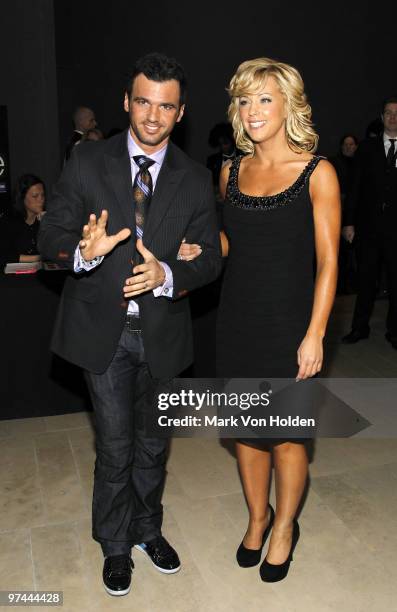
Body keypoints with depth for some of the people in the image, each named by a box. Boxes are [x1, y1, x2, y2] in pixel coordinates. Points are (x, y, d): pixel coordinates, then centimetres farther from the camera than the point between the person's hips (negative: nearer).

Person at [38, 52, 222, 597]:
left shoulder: (197, 180, -1)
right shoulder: (87, 164, -4)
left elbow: (210, 260, -1)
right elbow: (51, 236, -4)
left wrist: (168, 275, -22)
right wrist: (84, 251, -27)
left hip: (162, 331, 2)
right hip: (102, 328, -1)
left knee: (153, 443, 18)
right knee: (116, 446, 9)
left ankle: (148, 529, 44)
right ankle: (116, 545, 35)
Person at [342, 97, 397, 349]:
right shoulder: (367, 147, 5)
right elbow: (356, 186, 3)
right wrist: (349, 222, -2)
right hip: (368, 224, 1)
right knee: (366, 279, 10)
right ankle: (360, 327, 21)